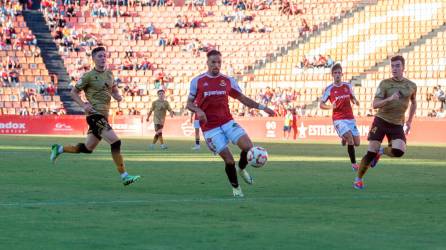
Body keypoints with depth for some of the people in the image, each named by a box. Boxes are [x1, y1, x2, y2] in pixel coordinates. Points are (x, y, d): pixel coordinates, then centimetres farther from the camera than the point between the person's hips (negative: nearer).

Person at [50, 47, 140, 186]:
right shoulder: (89, 76, -6)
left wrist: (117, 96, 4)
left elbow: (114, 90, 28)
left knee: (88, 148, 15)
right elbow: (74, 92, 1)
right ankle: (124, 176, -15)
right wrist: (84, 105, -14)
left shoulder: (109, 74, 14)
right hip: (95, 114, -8)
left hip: (103, 116, 8)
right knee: (115, 142, -17)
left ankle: (59, 149, 31)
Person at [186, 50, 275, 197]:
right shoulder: (197, 81, 0)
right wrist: (198, 110, -17)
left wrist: (262, 107, 1)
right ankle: (235, 187, 14)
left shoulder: (228, 81, 7)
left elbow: (243, 99, 12)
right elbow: (189, 103, 5)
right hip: (210, 128, -3)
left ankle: (241, 169, 16)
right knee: (229, 160, -10)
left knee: (248, 147, -17)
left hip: (227, 122, 3)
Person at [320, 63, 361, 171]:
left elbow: (353, 98, 17)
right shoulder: (329, 89, -4)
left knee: (357, 143, 2)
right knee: (350, 138, -23)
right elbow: (321, 104, 0)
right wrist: (331, 106, -19)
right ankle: (354, 163, -9)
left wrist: (355, 101, -8)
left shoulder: (348, 86, 6)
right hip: (338, 119, -4)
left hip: (350, 118, 4)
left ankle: (344, 139, 37)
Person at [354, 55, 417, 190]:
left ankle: (381, 151, 12)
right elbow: (375, 104, -13)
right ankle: (358, 179, 10)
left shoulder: (411, 86, 4)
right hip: (381, 121, -2)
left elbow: (413, 102, 24)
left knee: (399, 151, -22)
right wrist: (389, 99, -29)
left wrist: (409, 121, 19)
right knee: (371, 152, -8)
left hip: (397, 124, 2)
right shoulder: (385, 83, -5)